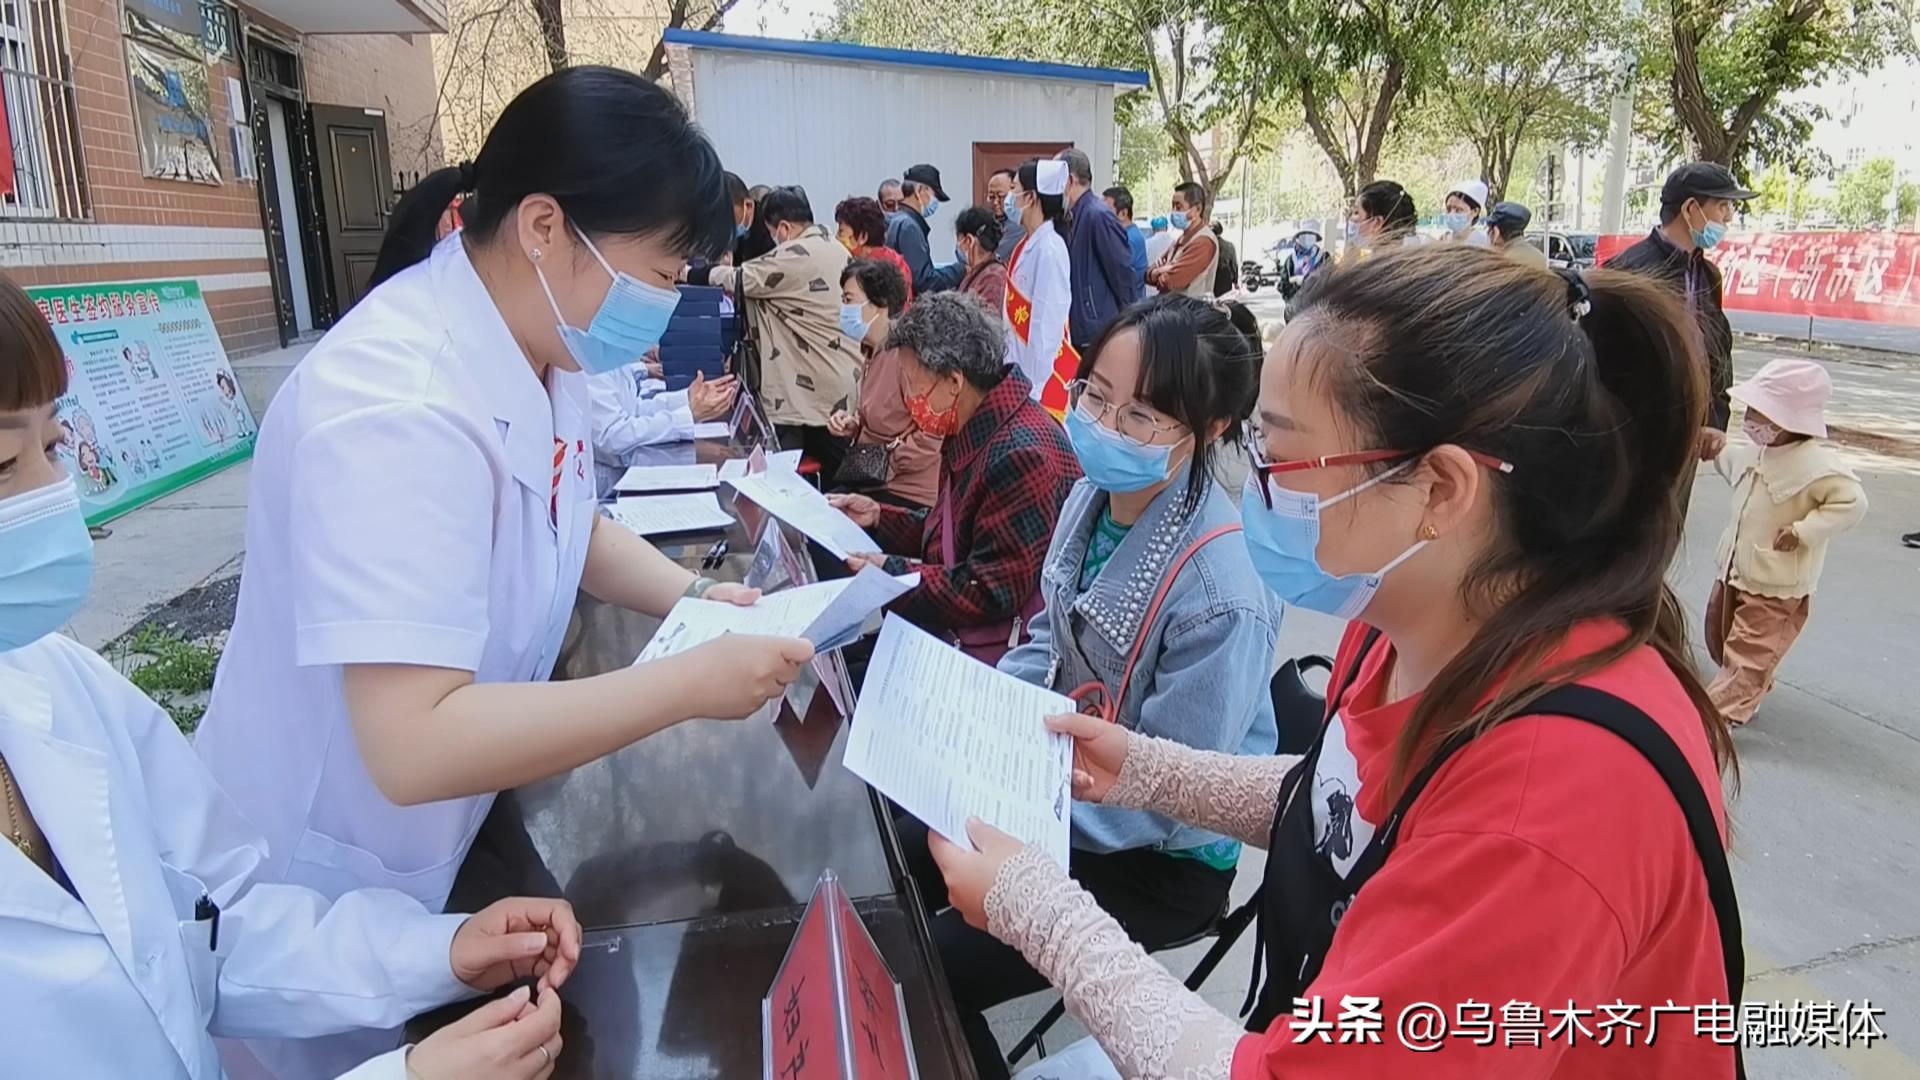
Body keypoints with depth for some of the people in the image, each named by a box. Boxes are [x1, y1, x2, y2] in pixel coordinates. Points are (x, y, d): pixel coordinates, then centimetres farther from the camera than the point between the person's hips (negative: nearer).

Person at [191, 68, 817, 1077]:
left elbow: (566, 524, 11)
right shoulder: (398, 410, -34)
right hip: (325, 881, -7)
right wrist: (690, 682, -33)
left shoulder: (538, 343, -6)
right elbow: (415, 745, -38)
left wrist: (690, 594, -6)